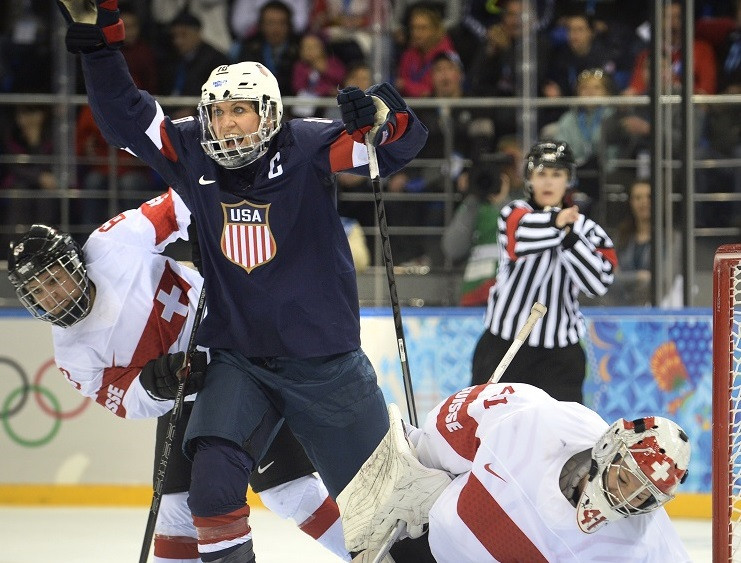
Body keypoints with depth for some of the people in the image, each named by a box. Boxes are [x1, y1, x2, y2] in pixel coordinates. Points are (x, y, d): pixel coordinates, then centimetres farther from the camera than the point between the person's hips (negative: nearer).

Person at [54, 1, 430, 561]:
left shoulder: (308, 149, -13)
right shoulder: (192, 155, -2)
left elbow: (404, 141, -20)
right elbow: (124, 114, 1)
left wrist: (381, 116, -43)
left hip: (326, 362, -2)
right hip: (239, 361, 2)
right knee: (214, 470, -22)